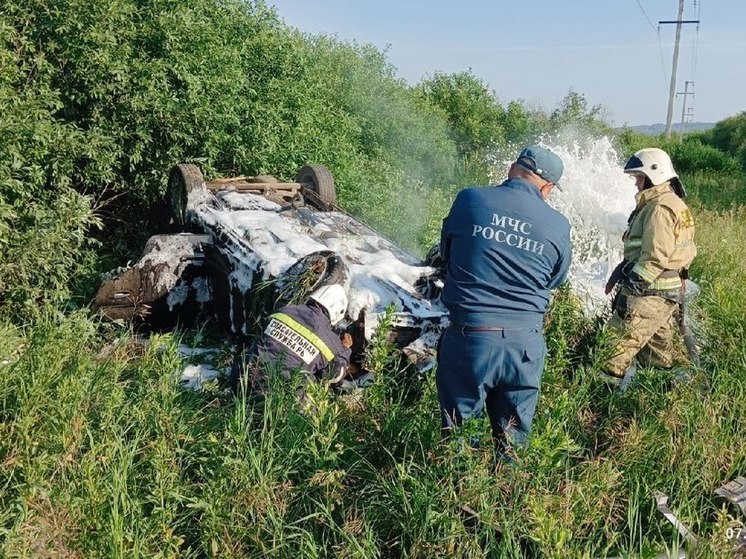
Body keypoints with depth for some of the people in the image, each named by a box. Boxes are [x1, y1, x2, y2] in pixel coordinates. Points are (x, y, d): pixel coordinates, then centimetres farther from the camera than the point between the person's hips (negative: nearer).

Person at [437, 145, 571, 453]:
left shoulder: (469, 199, -5)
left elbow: (445, 253, 10)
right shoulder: (558, 224, -2)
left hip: (468, 336, -1)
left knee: (457, 431, 15)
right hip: (525, 343, 1)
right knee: (513, 437, 18)